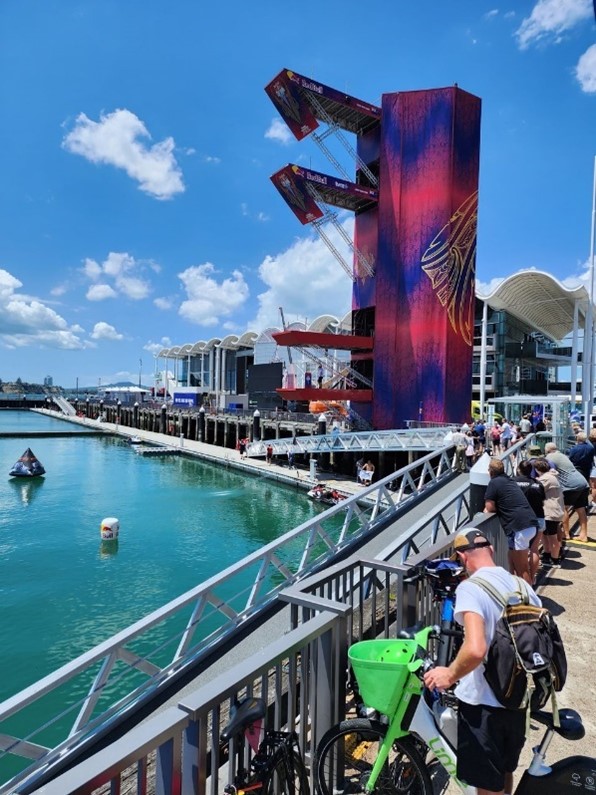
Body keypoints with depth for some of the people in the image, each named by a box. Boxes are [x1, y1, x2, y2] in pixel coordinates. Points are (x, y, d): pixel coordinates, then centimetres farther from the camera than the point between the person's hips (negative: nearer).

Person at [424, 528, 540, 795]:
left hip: (483, 703, -6)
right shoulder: (521, 585, 0)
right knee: (505, 772, 29)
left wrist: (449, 675, -17)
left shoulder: (470, 587, -22)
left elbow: (475, 649, -35)